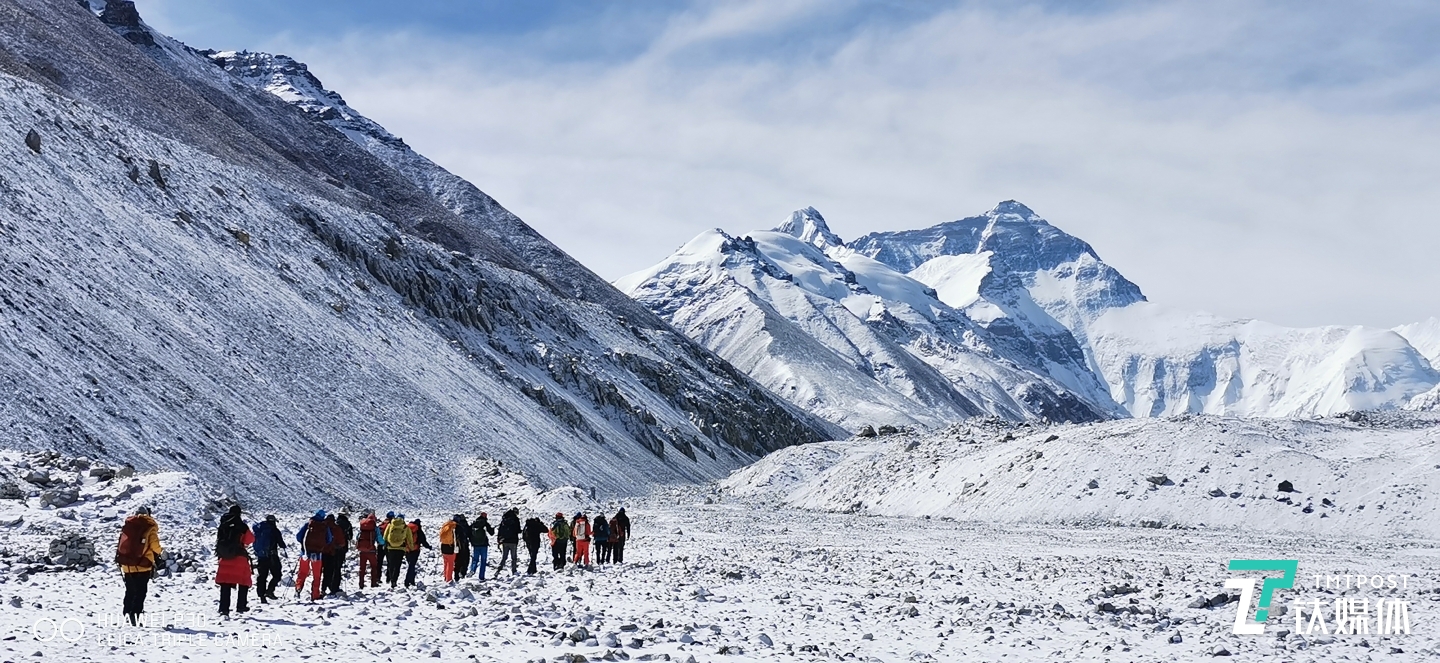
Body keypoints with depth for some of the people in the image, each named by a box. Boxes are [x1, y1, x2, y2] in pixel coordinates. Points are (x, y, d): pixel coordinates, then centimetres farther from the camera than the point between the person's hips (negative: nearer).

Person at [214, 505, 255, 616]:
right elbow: (250, 539, 0)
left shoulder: (223, 525, 6)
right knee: (244, 582, 13)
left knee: (225, 585, 3)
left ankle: (224, 608, -6)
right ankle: (241, 606, 13)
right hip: (239, 557, -4)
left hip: (224, 558, 4)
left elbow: (219, 539, 15)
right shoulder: (242, 526, -7)